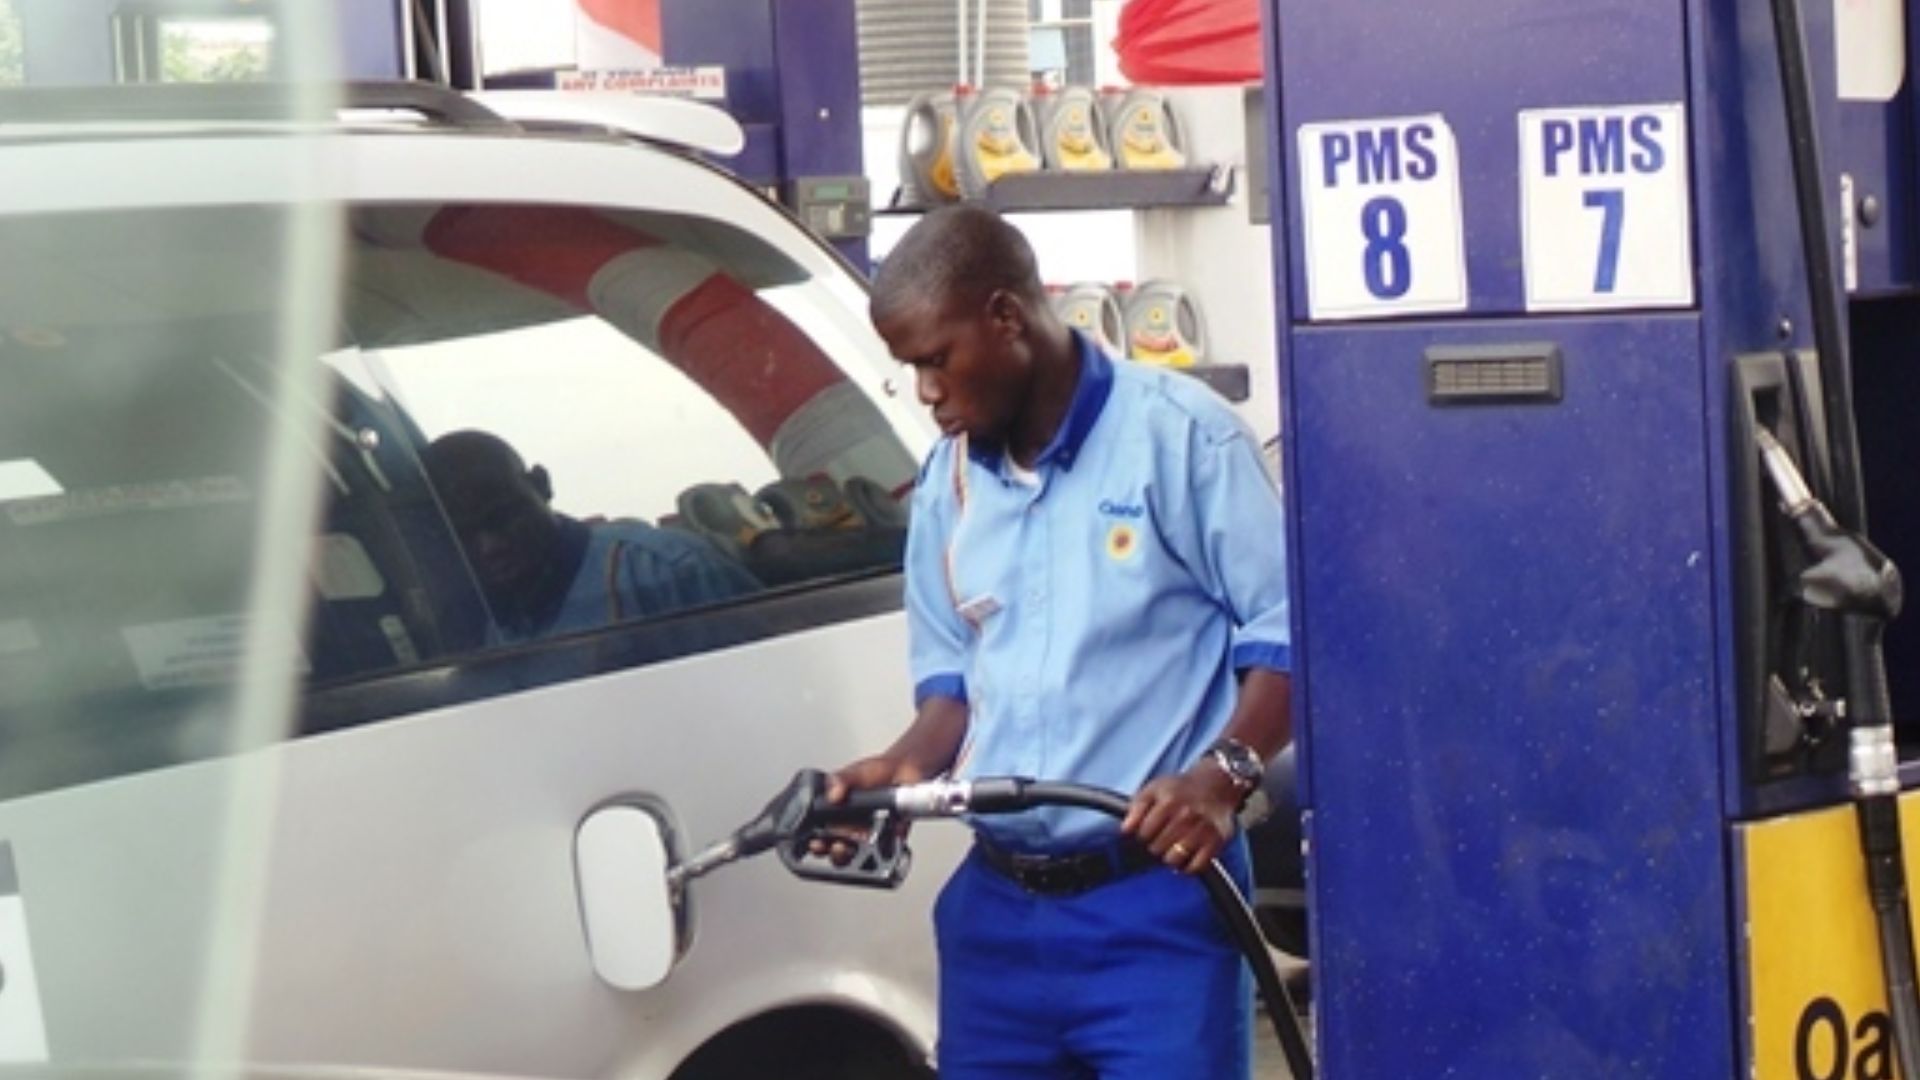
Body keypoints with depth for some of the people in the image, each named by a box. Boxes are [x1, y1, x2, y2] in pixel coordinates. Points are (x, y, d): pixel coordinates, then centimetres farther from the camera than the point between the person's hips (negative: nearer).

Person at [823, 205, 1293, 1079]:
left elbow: (1288, 632, -9)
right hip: (995, 906, 6)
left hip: (1156, 904, -6)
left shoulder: (1178, 433, -8)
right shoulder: (947, 480, 10)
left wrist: (1225, 771, -24)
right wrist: (909, 764, -1)